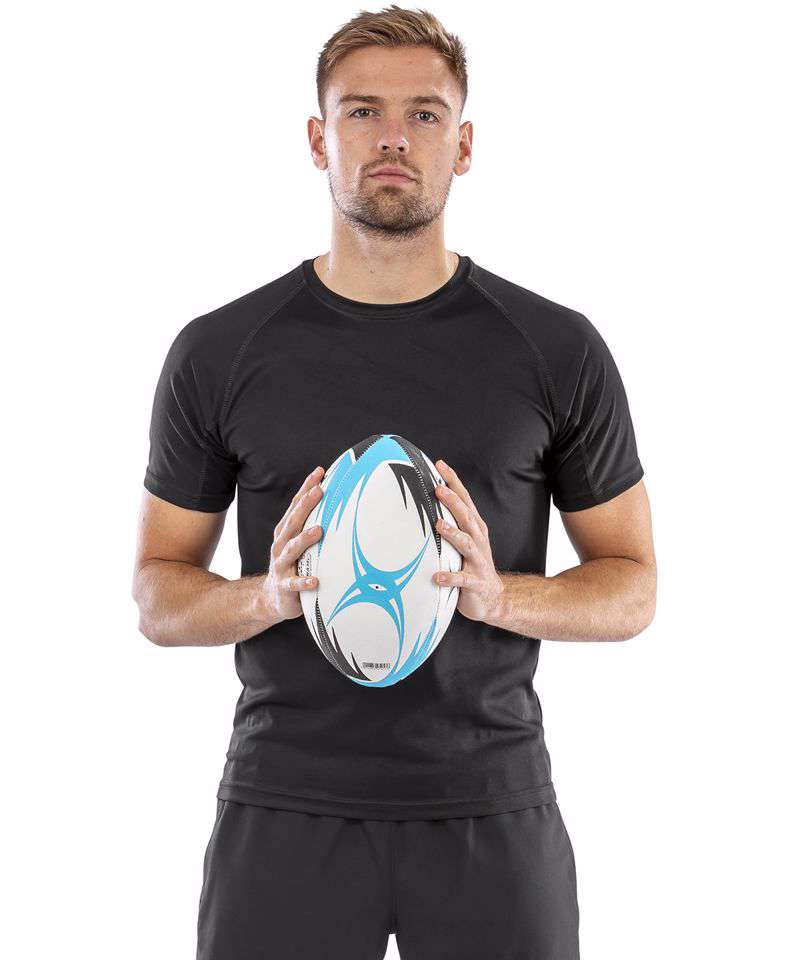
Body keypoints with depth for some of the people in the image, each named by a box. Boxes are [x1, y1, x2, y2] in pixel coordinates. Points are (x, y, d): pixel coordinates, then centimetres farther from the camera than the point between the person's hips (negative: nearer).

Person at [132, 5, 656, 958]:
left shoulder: (557, 350, 0)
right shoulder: (220, 353, 0)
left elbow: (631, 586, 4)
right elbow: (159, 592, 5)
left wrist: (498, 593, -15)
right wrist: (271, 594, -16)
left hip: (491, 809, 0)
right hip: (285, 810, 0)